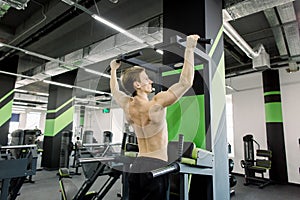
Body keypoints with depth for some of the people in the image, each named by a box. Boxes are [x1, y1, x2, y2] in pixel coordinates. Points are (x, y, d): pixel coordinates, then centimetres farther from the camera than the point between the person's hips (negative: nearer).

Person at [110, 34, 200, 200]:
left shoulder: (128, 106, 0)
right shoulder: (156, 104, -18)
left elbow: (115, 90, 21)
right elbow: (186, 82, -17)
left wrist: (113, 69, 35)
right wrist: (189, 48, -11)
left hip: (136, 167, 7)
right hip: (156, 167, -7)